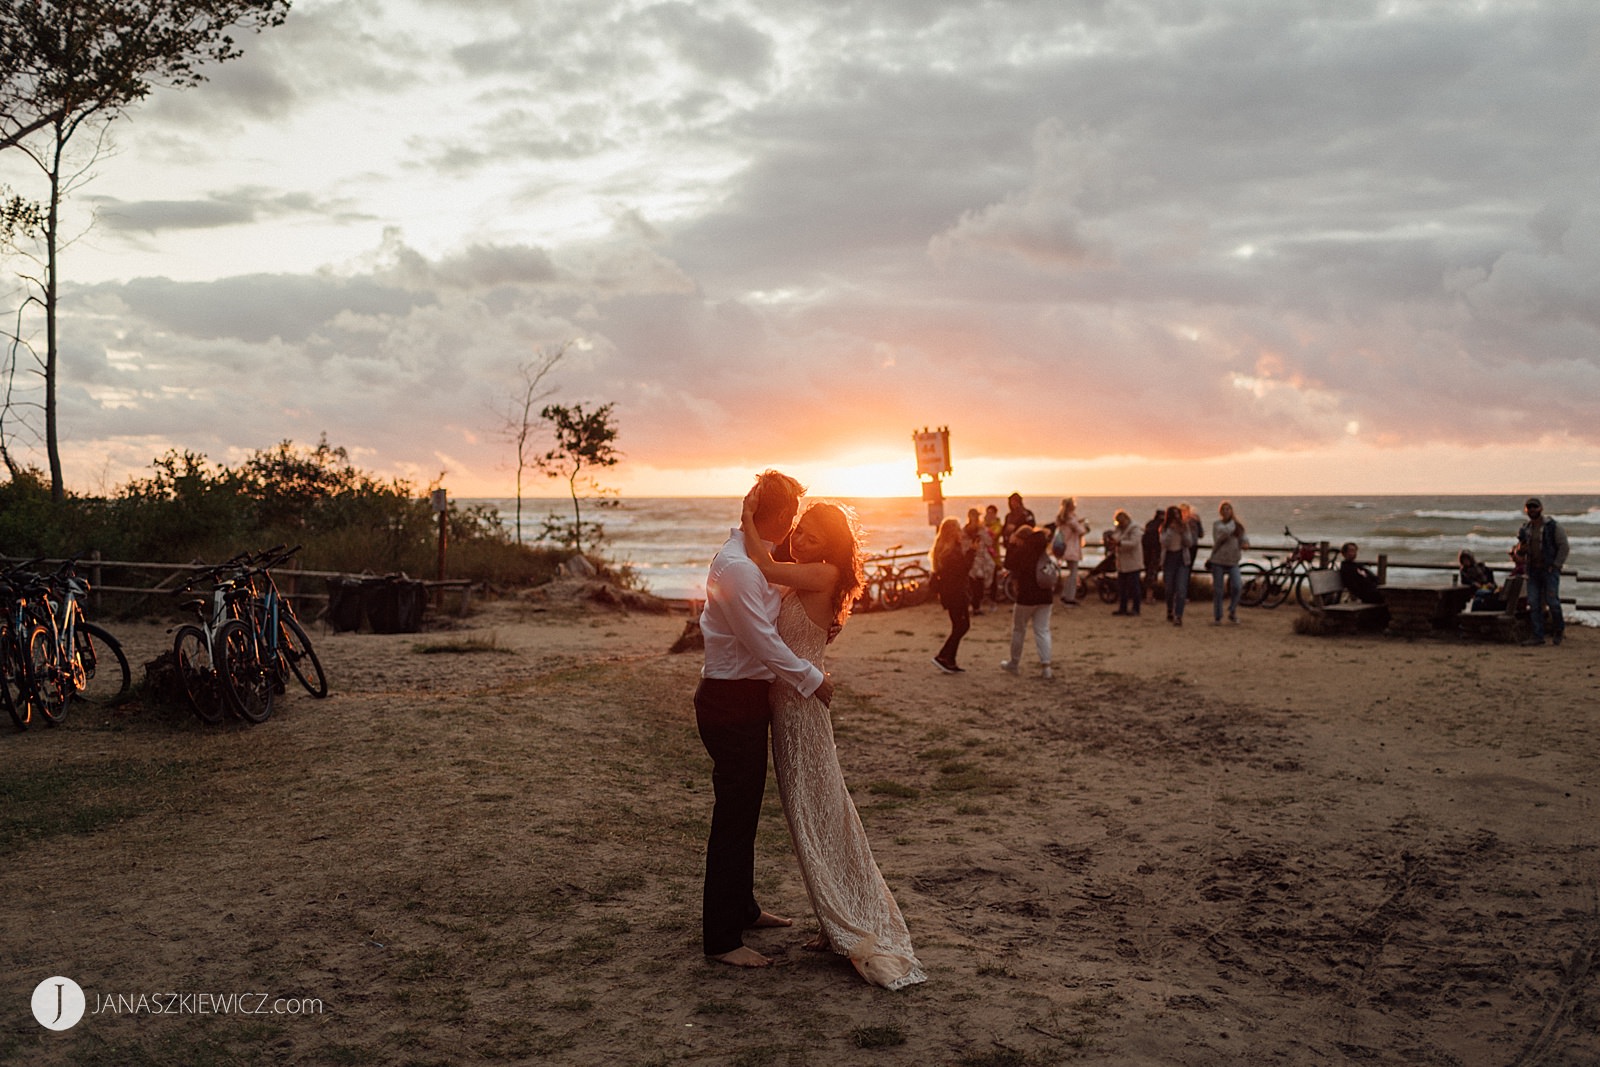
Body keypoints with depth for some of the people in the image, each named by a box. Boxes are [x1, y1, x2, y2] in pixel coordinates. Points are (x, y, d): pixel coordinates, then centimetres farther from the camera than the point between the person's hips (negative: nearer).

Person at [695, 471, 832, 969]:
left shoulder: (747, 555, 10)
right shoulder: (737, 566, -22)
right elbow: (764, 643, -22)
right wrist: (813, 679, -10)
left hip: (746, 698, 10)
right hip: (731, 701, -10)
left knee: (743, 810, 22)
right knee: (733, 816, -3)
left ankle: (742, 908, 38)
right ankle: (721, 938, 7)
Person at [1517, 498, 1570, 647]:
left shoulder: (1552, 526, -5)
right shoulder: (1525, 528, 11)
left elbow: (1563, 546, -6)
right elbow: (1520, 549, 20)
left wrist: (1556, 565, -12)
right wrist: (1521, 549, -5)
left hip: (1549, 569, -5)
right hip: (1533, 571, 5)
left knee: (1552, 601, -8)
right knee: (1533, 604, 0)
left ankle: (1558, 630, 16)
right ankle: (1538, 636, 4)